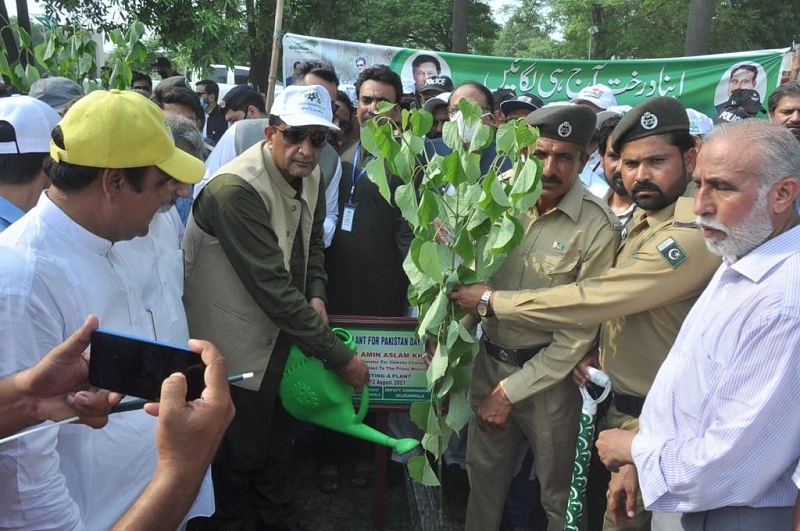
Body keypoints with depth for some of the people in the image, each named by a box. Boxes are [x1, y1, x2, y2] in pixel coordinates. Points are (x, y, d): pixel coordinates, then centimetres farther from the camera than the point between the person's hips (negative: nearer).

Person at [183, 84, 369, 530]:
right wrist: (341, 356, -24)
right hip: (239, 346, -7)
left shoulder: (310, 176, -1)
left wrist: (316, 296, -4)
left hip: (282, 335, 8)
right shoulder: (237, 189, -28)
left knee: (277, 448, 24)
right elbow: (274, 289, -29)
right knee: (239, 457, 11)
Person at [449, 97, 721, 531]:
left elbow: (589, 300, -28)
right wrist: (594, 348, -1)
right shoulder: (644, 219, 7)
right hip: (619, 402, 9)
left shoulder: (691, 235, -26)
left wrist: (491, 300, -18)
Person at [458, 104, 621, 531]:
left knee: (557, 493, 15)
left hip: (548, 373, -4)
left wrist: (512, 390, -12)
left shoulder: (598, 228, -18)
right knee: (483, 472, 21)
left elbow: (580, 332, -15)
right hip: (489, 360, 4)